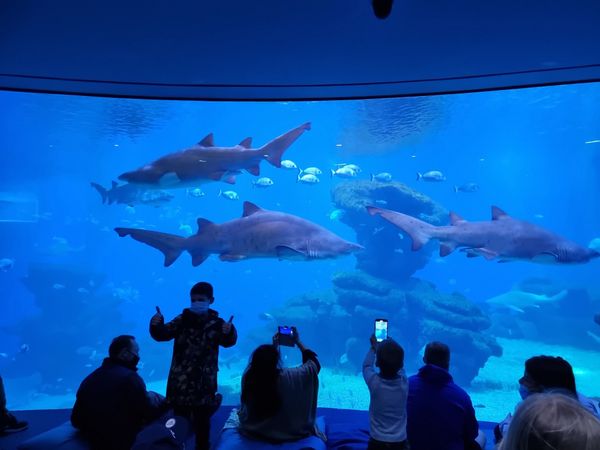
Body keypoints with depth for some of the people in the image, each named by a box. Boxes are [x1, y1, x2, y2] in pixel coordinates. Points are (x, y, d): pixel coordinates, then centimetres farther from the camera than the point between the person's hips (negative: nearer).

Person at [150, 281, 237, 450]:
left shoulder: (216, 323, -5)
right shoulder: (182, 319, -1)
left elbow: (228, 342, -18)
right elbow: (163, 334, -8)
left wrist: (229, 332, -41)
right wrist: (156, 325, -31)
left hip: (204, 380, -1)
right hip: (180, 379, 1)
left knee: (202, 418, 9)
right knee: (179, 414, 14)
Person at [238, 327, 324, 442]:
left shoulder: (247, 376, -22)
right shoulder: (289, 377, -30)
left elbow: (261, 361, 3)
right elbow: (314, 363, -11)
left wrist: (274, 346, 7)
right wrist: (298, 342, -2)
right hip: (287, 433, -3)